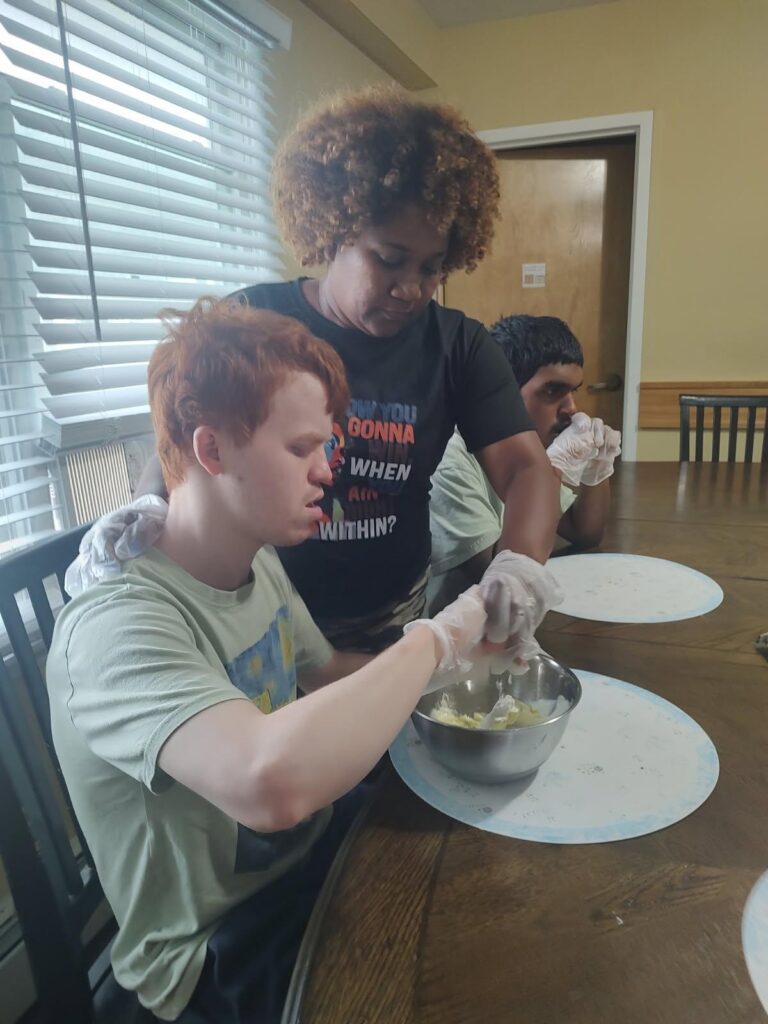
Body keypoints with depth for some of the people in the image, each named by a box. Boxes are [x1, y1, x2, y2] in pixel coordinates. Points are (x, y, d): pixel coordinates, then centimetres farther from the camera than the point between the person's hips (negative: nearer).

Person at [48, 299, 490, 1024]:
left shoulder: (260, 564, -5)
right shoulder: (119, 625, -31)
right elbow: (273, 783, -47)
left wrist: (463, 648, -10)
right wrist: (430, 642, -31)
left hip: (313, 842, 7)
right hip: (222, 955, -6)